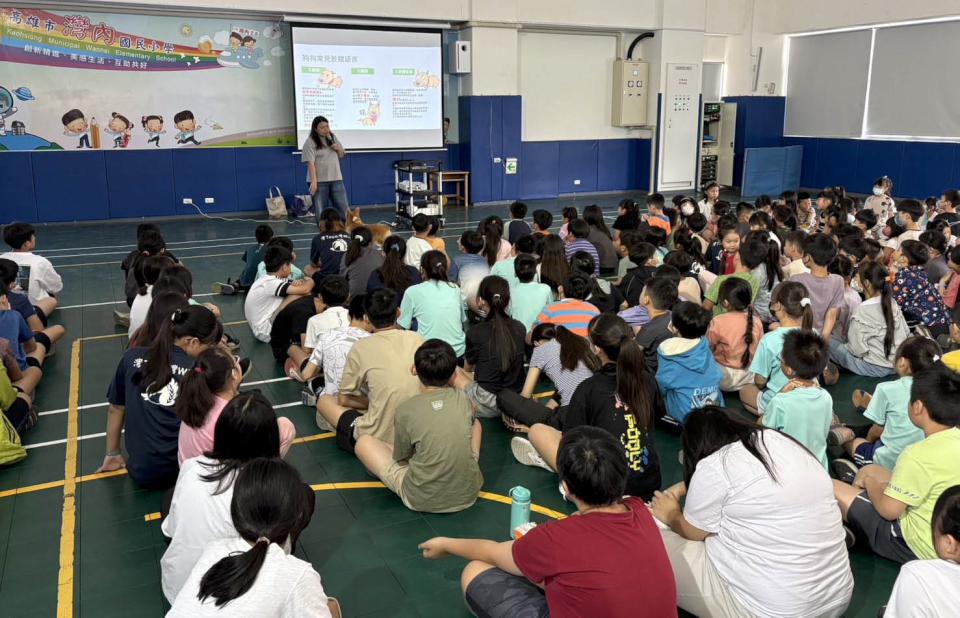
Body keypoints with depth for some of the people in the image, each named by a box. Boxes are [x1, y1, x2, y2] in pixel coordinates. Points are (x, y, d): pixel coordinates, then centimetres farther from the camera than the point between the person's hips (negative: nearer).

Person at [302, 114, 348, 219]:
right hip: (319, 181, -4)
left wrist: (338, 149, -3)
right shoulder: (310, 143, -8)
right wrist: (313, 181, -22)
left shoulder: (333, 137, 9)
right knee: (321, 211, 3)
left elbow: (341, 155, 20)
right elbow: (310, 163, -15)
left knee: (343, 208, 5)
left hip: (336, 178, 5)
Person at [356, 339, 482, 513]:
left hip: (422, 501, -4)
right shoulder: (463, 399, -5)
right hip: (468, 494, 4)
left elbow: (400, 458, 0)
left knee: (364, 442, 11)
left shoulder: (406, 410, -15)